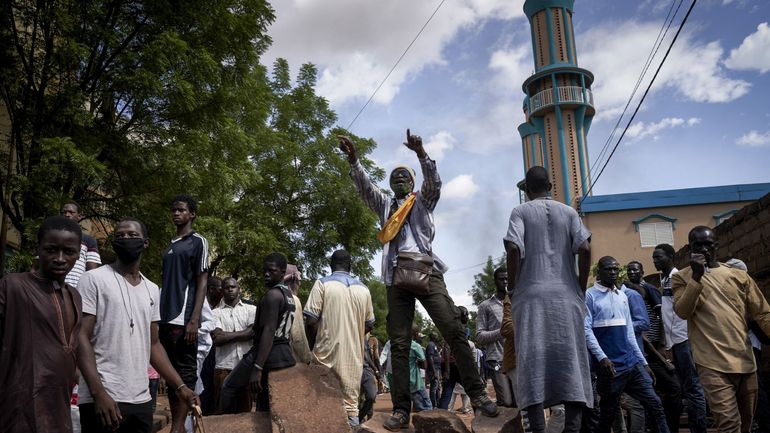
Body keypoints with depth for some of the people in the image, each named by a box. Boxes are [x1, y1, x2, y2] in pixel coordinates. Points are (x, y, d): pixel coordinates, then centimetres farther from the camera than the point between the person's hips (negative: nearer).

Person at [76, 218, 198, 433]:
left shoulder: (152, 290, 13)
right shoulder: (94, 279, -4)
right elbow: (81, 338, -10)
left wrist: (180, 386, 7)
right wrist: (98, 393, -19)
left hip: (142, 400, 6)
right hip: (103, 399, -6)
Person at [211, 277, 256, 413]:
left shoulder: (251, 309, 11)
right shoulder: (216, 313, 8)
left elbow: (254, 332, -5)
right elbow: (216, 339, -6)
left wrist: (226, 335, -4)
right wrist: (241, 334, -4)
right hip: (224, 367, -1)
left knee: (245, 408, 4)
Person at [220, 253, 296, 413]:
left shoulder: (272, 295, -13)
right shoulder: (288, 295, 16)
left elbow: (269, 332, -21)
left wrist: (257, 368, -25)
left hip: (266, 353, -9)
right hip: (285, 355, 9)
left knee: (228, 387, 7)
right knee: (265, 405, 12)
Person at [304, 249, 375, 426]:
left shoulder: (323, 284, -2)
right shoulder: (363, 289, 9)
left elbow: (311, 320, -7)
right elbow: (369, 324, 15)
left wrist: (312, 344, 8)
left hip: (328, 352, -3)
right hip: (354, 354, 3)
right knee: (351, 399, 5)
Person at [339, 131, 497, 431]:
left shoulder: (422, 200, 19)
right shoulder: (385, 204, 25)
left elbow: (434, 182, 0)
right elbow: (364, 186, 12)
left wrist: (421, 153, -16)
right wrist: (353, 159, -4)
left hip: (426, 271, -2)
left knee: (454, 331, -12)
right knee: (399, 344, -2)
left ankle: (477, 394, -7)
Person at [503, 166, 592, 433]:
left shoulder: (521, 211, 7)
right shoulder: (568, 212, 13)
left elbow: (514, 249, -9)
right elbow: (584, 248, 0)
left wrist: (511, 287, 2)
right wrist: (581, 288, 9)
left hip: (531, 294, -2)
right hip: (565, 294, 2)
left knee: (533, 359, -4)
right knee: (569, 359, 2)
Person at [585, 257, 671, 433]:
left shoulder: (622, 296, 14)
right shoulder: (590, 295, -5)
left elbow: (629, 332, 17)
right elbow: (586, 330, -14)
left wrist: (643, 361, 14)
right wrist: (602, 357, -23)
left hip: (632, 363, 6)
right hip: (610, 366, -6)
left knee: (655, 405, 1)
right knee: (607, 416, 3)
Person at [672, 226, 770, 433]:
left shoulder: (737, 274, 9)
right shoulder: (682, 278, 3)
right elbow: (682, 312, -12)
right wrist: (697, 276, -17)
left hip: (745, 360, 4)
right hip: (713, 363, -4)